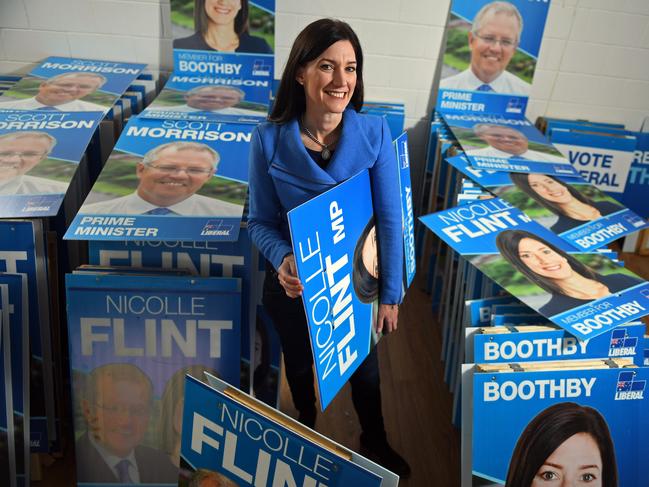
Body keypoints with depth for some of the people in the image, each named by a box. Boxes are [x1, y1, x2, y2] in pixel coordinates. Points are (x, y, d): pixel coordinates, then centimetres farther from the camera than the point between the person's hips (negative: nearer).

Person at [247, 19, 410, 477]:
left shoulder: (375, 133, -18)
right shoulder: (269, 140, -18)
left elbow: (390, 220, -13)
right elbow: (260, 221, -10)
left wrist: (390, 294, -10)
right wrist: (282, 259, -30)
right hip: (294, 285, 0)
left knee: (366, 370, 22)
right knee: (301, 369, 25)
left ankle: (375, 442, 53)